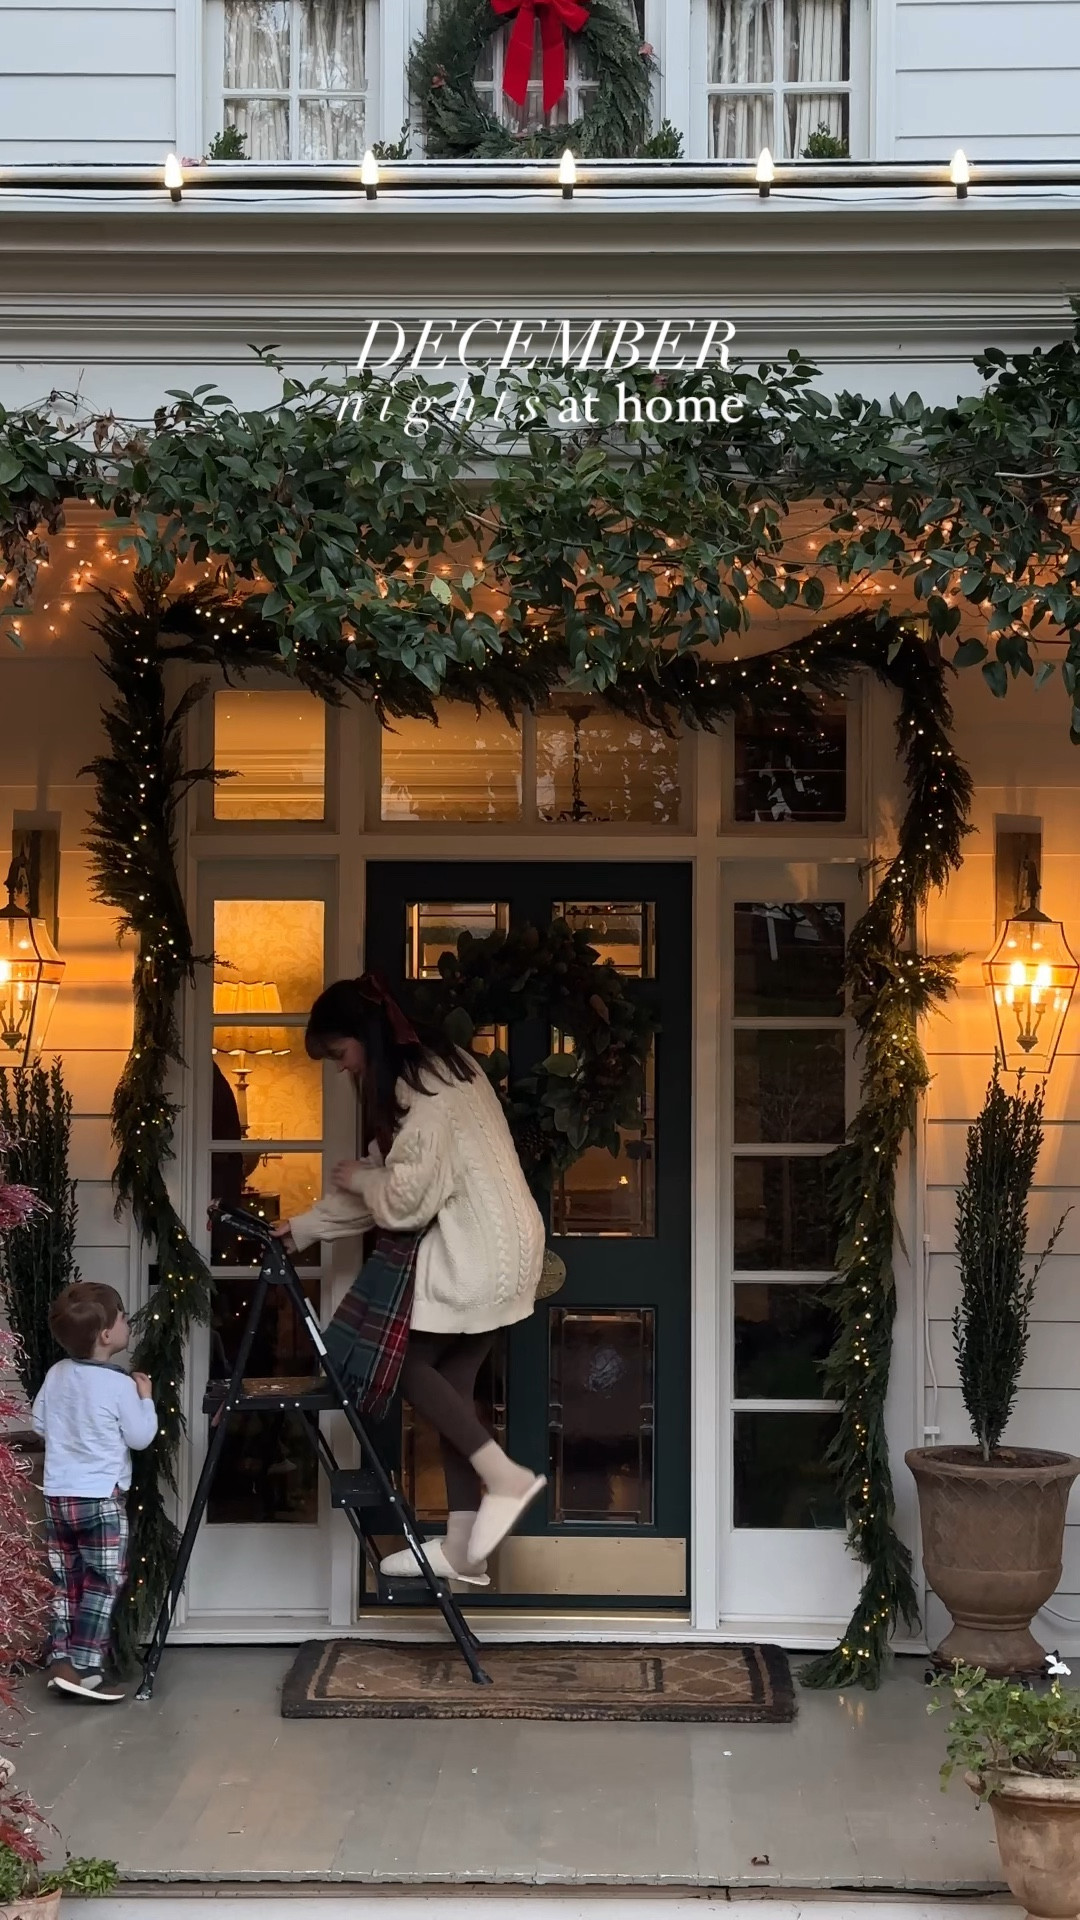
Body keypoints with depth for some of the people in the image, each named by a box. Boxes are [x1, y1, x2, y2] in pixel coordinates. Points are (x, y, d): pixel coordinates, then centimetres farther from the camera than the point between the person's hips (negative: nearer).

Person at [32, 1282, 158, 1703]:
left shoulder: (55, 1375, 4)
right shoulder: (121, 1385, -15)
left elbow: (39, 1424, 14)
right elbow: (141, 1438, -7)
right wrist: (145, 1397, 6)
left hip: (57, 1496, 6)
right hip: (101, 1498, -6)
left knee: (65, 1584, 13)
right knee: (101, 1585, 0)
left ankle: (61, 1661, 11)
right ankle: (83, 1669, -3)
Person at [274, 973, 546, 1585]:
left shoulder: (425, 1090, -17)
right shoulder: (434, 1068, 15)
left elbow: (405, 1199, -20)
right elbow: (393, 1184, 19)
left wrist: (356, 1177, 0)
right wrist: (302, 1228, 18)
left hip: (478, 1253, -10)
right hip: (491, 1250, 10)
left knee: (405, 1359, -3)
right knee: (452, 1379, 8)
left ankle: (504, 1476, -6)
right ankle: (461, 1548, 9)